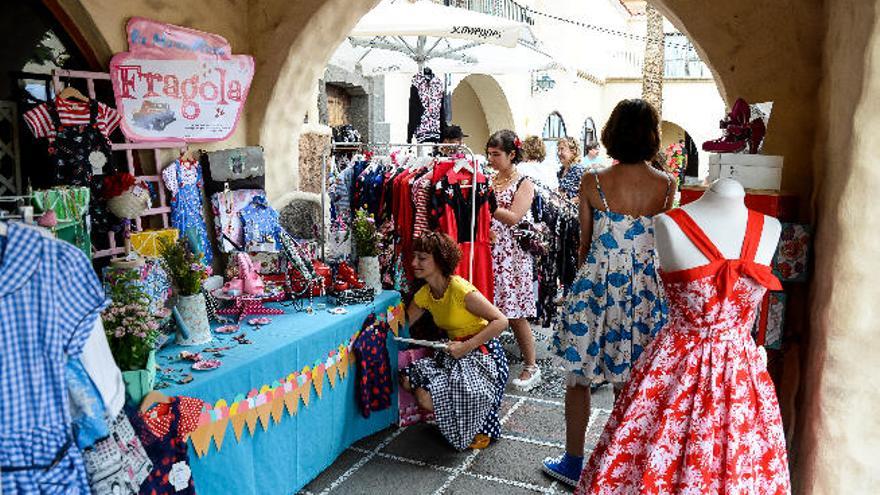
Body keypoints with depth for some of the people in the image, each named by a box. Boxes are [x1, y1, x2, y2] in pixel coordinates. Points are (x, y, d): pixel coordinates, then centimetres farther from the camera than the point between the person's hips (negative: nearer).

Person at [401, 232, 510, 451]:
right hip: (455, 353, 8)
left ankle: (481, 427, 5)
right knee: (408, 379, -7)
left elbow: (501, 321, -22)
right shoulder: (424, 294, 3)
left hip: (483, 354, -8)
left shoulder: (460, 289, -22)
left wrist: (466, 346, -26)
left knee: (428, 398, -21)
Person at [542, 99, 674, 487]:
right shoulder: (665, 185, -4)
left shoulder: (593, 182, -8)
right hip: (645, 288, 2)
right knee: (632, 382, 16)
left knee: (579, 376, 13)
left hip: (595, 285, -2)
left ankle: (573, 462, 25)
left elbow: (585, 243, 1)